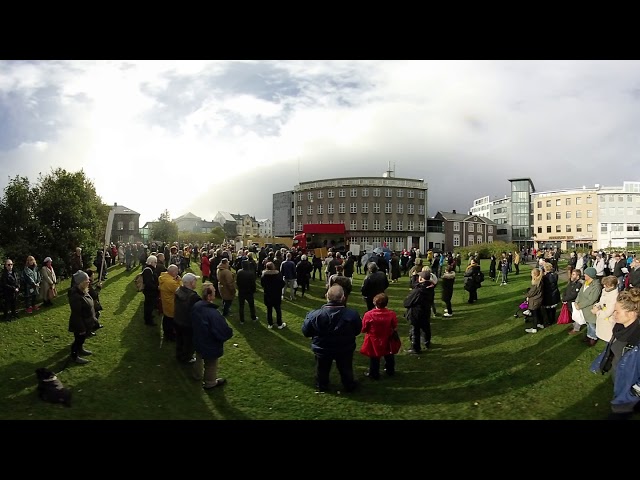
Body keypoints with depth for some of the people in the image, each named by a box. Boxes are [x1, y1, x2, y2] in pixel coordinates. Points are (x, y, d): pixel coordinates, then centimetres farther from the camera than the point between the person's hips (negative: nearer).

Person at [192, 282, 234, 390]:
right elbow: (224, 332, -33)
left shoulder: (196, 305, -15)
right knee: (211, 364, 19)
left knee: (199, 358, 33)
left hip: (198, 341, 7)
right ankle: (210, 383, 43)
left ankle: (197, 375, 58)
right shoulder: (213, 314, -40)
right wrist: (230, 332, -11)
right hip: (210, 346, -7)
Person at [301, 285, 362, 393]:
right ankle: (349, 385, 49)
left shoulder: (315, 315, -28)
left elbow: (306, 332, -13)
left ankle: (321, 386, 49)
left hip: (322, 350, 0)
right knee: (346, 369, 27)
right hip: (345, 349, 0)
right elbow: (357, 331, -8)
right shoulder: (353, 314, -27)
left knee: (322, 369, 27)